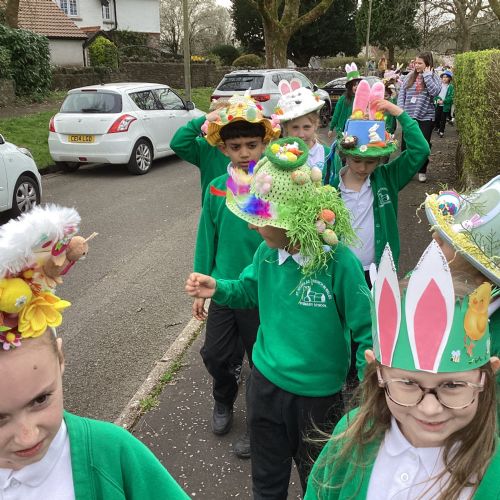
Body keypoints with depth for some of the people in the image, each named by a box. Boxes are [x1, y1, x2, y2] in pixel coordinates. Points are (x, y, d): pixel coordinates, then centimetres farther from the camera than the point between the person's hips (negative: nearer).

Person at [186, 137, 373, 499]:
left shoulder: (339, 262, -26)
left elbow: (365, 329, -17)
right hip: (267, 380, 4)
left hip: (319, 392, -4)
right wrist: (218, 288, -8)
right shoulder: (267, 253, -11)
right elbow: (250, 289, 10)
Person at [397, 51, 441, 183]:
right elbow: (401, 93, 6)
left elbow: (435, 92, -20)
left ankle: (422, 171, 22)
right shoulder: (410, 76, 4)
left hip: (425, 117, -2)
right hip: (408, 116, 3)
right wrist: (401, 109, -5)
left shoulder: (433, 76, -3)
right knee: (405, 144, 8)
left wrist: (427, 75, -16)